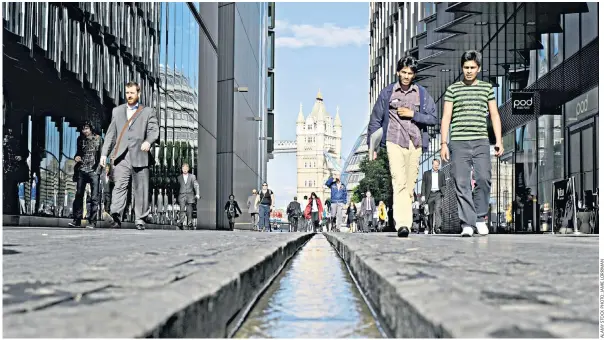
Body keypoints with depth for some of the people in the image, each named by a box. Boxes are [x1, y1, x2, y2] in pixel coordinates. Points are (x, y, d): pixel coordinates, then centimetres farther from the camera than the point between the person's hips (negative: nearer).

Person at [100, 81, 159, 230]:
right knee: (119, 186, -14)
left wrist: (148, 141, -22)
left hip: (139, 156, -1)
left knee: (140, 189, 2)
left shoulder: (148, 112, 13)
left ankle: (140, 219, 10)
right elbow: (111, 134, 20)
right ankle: (116, 217, -25)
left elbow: (154, 130, 0)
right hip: (121, 156, 1)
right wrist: (104, 153, 11)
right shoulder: (117, 111, 21)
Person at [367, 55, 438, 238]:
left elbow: (433, 118, 5)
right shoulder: (387, 93, 8)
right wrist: (372, 145, 8)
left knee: (409, 186, 5)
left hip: (415, 143, 2)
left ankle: (405, 222, 13)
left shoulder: (422, 94, 10)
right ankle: (402, 223, -27)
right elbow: (375, 120, 11)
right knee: (399, 182, -18)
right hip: (394, 142, -2)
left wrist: (412, 114, -7)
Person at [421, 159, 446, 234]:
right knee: (430, 212, 3)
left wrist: (442, 192, 0)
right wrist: (423, 195, -2)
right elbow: (423, 185, 7)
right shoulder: (426, 173, 11)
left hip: (438, 193, 0)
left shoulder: (441, 174, 15)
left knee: (438, 209, -19)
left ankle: (437, 227, -26)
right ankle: (430, 228, 13)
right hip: (430, 194, 0)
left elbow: (444, 185, 17)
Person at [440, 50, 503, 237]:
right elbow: (446, 117, 6)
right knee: (462, 183, -5)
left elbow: (494, 115, 15)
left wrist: (499, 140, 6)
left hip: (481, 142, 1)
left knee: (483, 179, -12)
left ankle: (480, 218, 6)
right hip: (459, 142, -1)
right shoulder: (452, 89, 9)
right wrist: (444, 143, -1)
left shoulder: (487, 88, 14)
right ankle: (467, 224, -2)